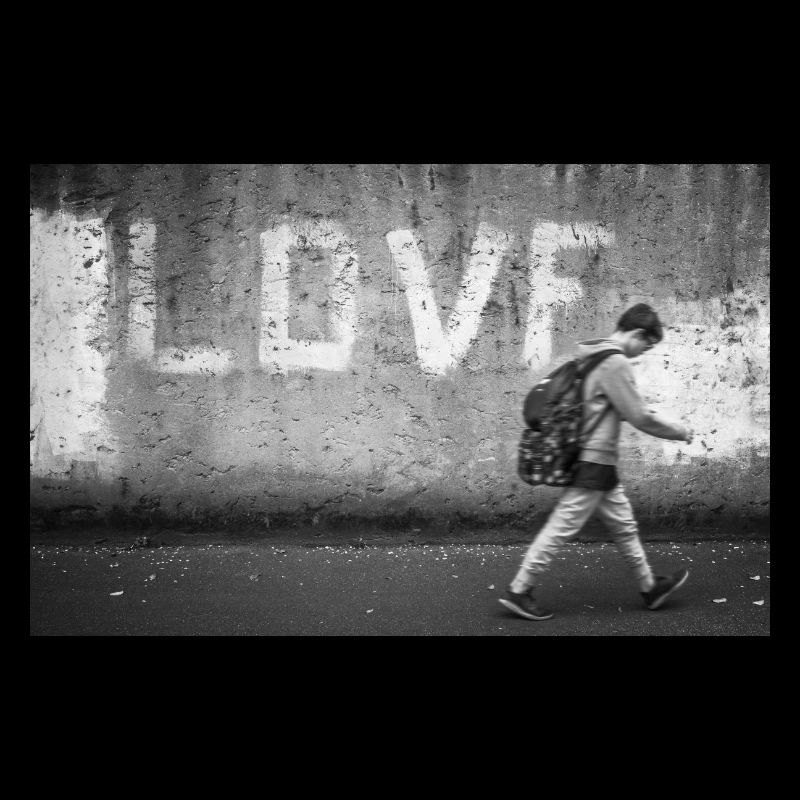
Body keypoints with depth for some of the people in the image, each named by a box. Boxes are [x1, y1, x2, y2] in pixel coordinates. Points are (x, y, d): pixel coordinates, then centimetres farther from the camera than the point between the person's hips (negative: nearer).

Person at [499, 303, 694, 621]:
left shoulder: (593, 356, 11)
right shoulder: (615, 362, -18)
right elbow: (640, 417, -16)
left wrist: (643, 413, 17)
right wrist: (681, 431, -3)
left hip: (596, 462, 10)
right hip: (594, 461, -10)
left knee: (624, 524, 18)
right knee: (561, 527, -3)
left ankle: (650, 586, 31)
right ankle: (519, 591, 4)